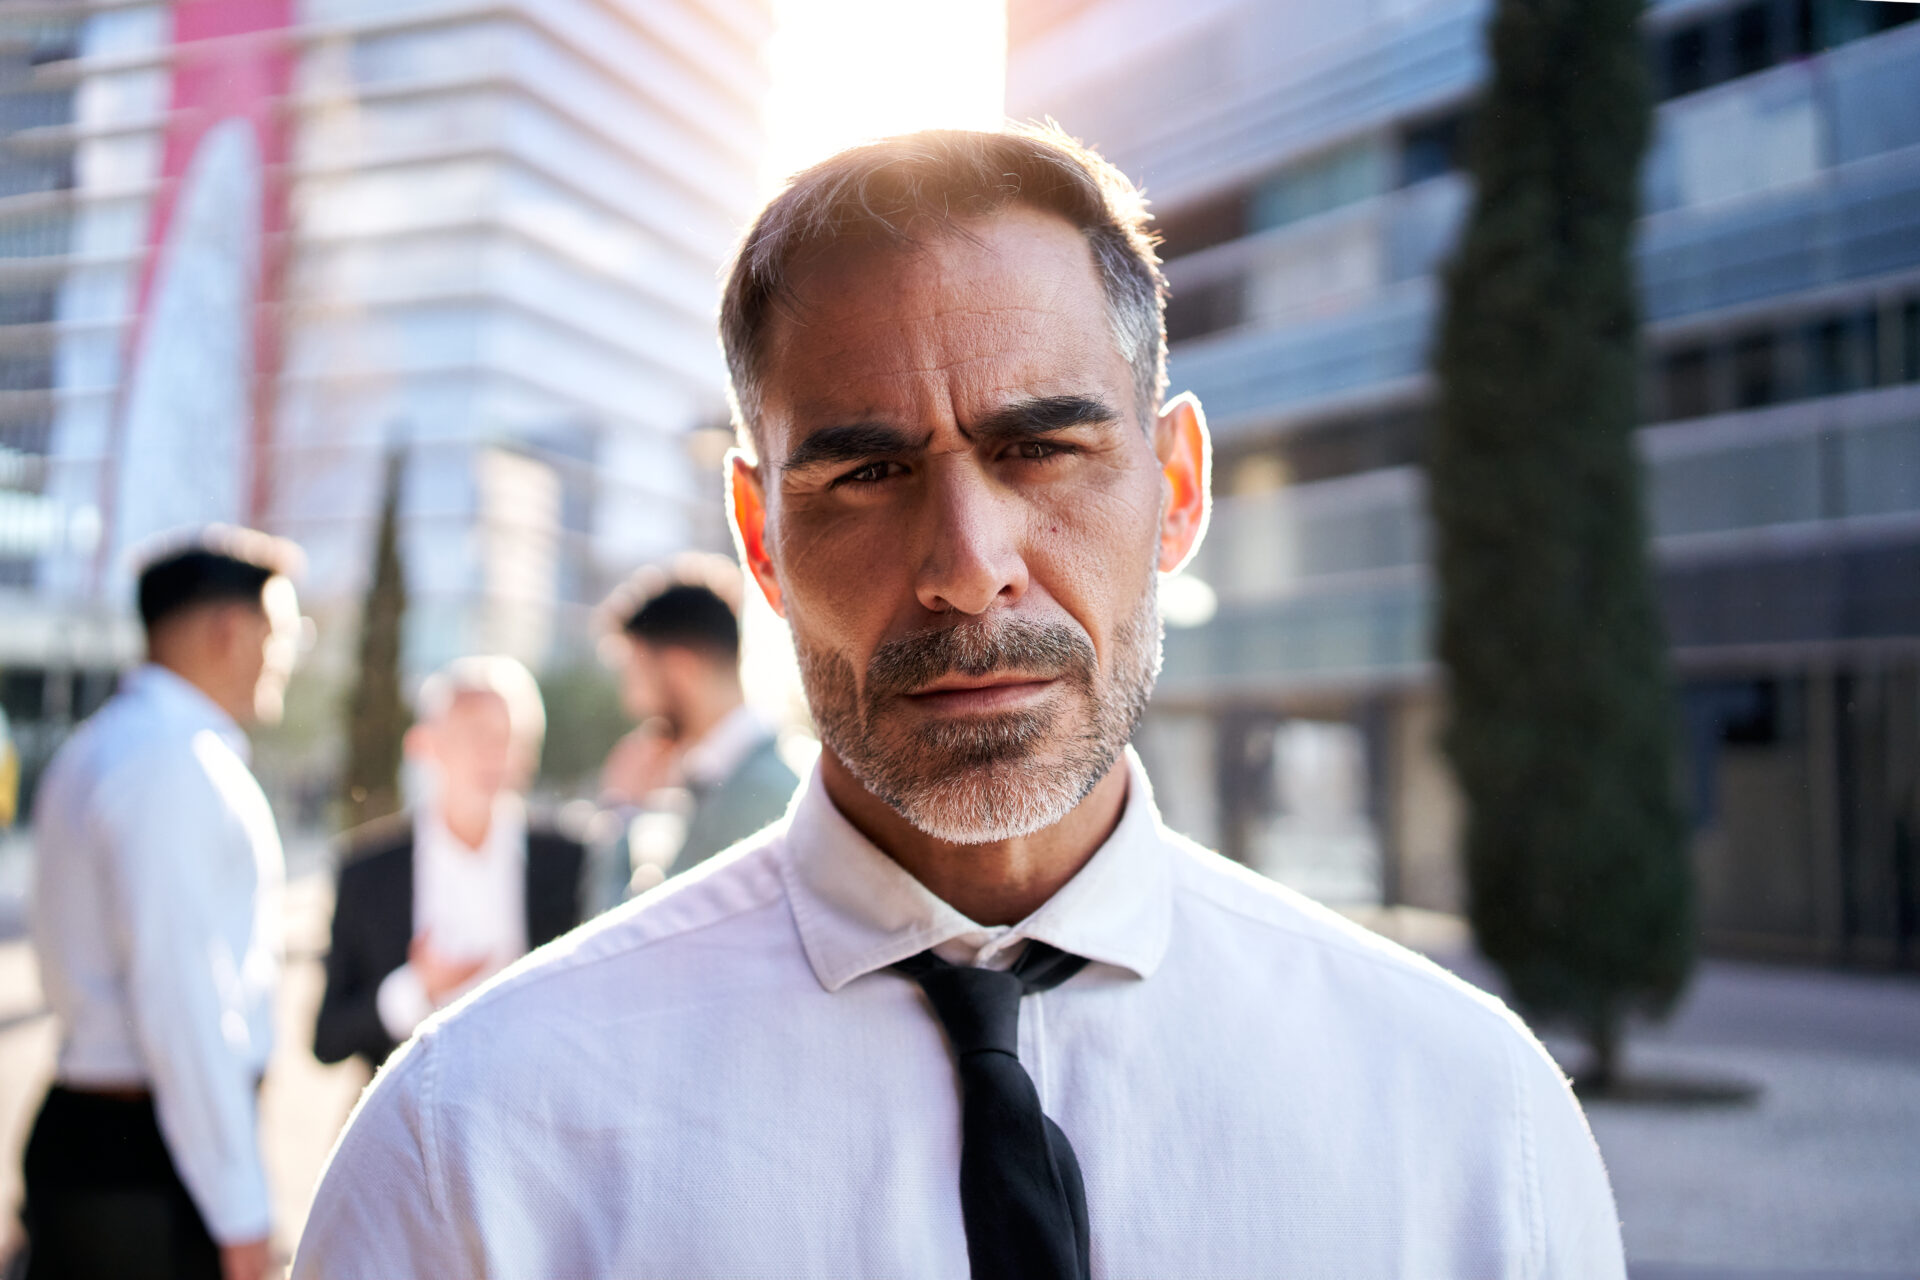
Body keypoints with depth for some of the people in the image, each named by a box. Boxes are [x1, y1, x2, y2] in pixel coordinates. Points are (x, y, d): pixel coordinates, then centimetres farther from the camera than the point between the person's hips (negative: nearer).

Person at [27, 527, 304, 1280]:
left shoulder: (95, 751, 15)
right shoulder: (177, 764, -17)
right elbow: (182, 1005, -22)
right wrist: (241, 1212, -18)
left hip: (78, 1128, 10)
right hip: (149, 1160, -10)